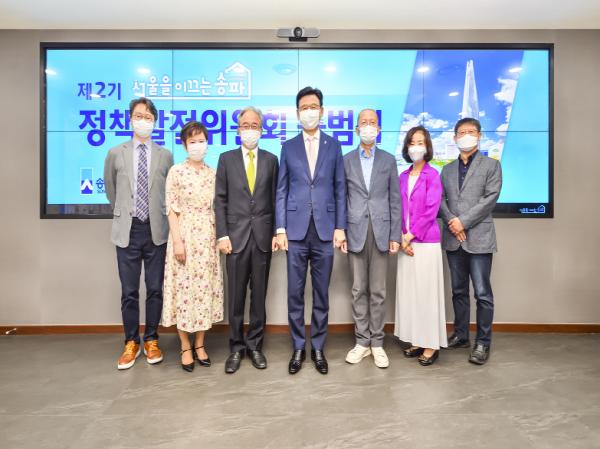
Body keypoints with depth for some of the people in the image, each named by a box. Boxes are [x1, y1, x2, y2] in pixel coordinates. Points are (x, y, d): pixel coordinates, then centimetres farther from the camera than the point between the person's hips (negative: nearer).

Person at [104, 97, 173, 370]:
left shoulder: (165, 156, 3)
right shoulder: (115, 154, 4)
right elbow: (111, 190, 17)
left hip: (156, 230, 0)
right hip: (127, 231, 0)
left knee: (155, 289, 6)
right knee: (129, 291, 7)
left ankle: (151, 341, 22)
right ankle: (131, 343, 22)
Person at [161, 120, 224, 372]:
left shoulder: (213, 174, 9)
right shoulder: (176, 172, -2)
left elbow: (216, 208, 10)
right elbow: (172, 209, -6)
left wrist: (220, 237, 4)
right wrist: (177, 241, -13)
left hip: (207, 238, 4)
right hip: (184, 237, -3)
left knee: (205, 287, 7)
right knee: (184, 288, 2)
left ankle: (199, 344, 22)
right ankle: (185, 347, 17)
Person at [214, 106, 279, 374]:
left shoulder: (271, 160, 8)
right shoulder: (226, 159, 6)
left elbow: (276, 199, 7)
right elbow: (220, 200, 3)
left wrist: (276, 232, 0)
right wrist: (222, 235, -5)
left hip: (263, 236, 1)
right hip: (236, 236, 0)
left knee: (259, 295, 8)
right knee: (236, 296, 5)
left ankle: (255, 345, 22)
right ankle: (236, 348, 20)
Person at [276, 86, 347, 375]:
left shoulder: (334, 146, 9)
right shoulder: (288, 147, 9)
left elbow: (340, 189, 6)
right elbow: (281, 191, 5)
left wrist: (340, 227, -2)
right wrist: (280, 229, -2)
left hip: (325, 230, 0)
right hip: (296, 231, 0)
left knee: (321, 293, 7)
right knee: (295, 293, 5)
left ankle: (318, 348, 22)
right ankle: (298, 348, 21)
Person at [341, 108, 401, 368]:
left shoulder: (388, 160, 8)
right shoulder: (346, 160, 7)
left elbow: (395, 200, 5)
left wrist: (395, 236, -2)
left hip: (381, 232, 0)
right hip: (355, 232, 0)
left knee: (378, 291, 5)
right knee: (359, 290, 7)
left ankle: (377, 343, 16)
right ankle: (362, 342, 18)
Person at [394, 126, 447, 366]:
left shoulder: (432, 174, -5)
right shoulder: (403, 176, 11)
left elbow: (431, 210, -12)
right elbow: (399, 209, 9)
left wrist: (410, 236, -11)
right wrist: (401, 237, -3)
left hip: (426, 242, -6)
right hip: (406, 242, 6)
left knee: (427, 291, 0)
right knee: (408, 291, 9)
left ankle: (431, 344, 12)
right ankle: (417, 339, 22)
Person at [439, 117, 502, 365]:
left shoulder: (491, 165, 5)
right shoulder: (448, 169, 17)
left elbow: (490, 198, -7)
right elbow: (441, 199, 8)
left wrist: (463, 221, -13)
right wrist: (451, 221, -10)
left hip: (479, 237, -4)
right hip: (453, 238, 4)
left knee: (482, 293, -3)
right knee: (459, 291, 12)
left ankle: (483, 343, 8)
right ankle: (461, 335, 24)